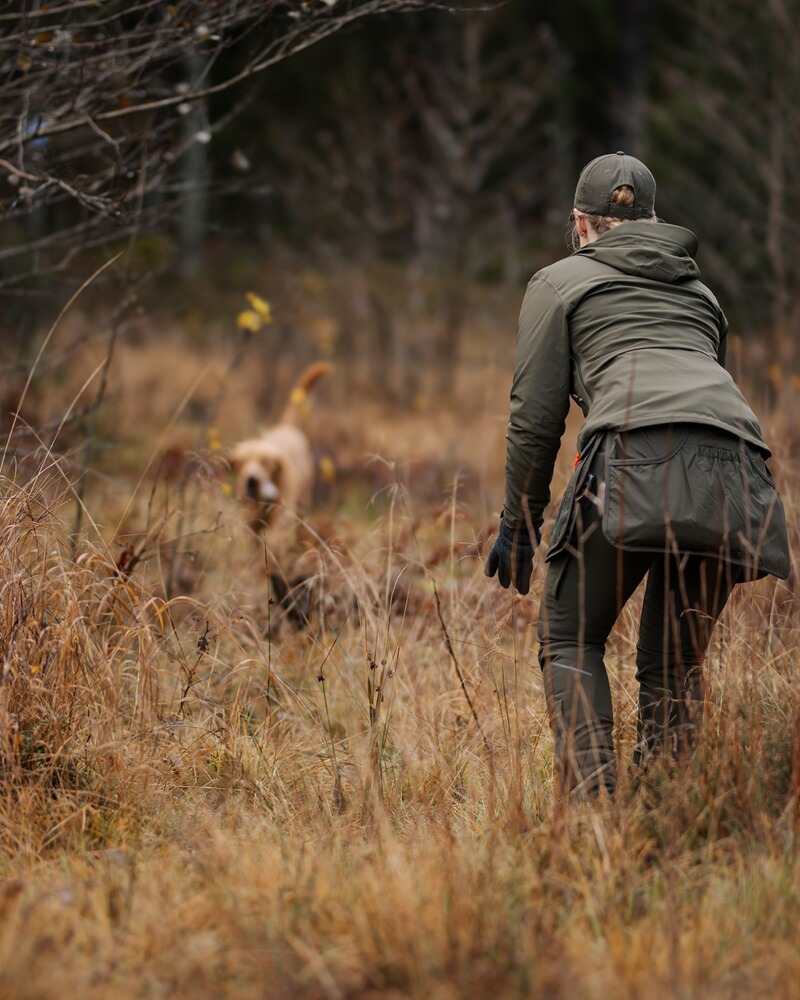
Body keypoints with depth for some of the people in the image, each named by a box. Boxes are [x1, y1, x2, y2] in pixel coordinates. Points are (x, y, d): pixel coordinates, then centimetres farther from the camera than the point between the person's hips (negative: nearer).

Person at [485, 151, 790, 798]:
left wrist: (520, 524, 21)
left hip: (641, 456, -5)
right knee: (674, 659, 17)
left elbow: (536, 415, 13)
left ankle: (591, 797, -10)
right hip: (735, 466, 5)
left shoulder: (560, 281, 20)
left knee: (570, 637, 9)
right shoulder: (697, 287, 35)